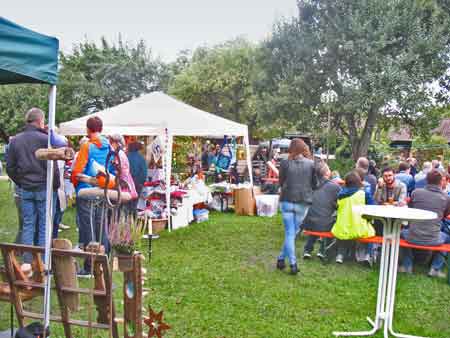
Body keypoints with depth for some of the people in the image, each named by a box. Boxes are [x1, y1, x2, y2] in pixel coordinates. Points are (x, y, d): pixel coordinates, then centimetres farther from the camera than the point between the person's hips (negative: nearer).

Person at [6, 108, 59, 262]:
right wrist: (56, 185, 0)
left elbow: (10, 168, 9)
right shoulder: (45, 139, -11)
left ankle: (27, 262, 15)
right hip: (44, 188, -5)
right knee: (44, 227, 3)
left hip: (25, 190, 5)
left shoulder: (15, 140, 6)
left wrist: (20, 182, 17)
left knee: (28, 225, 11)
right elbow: (52, 166, -11)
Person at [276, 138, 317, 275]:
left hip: (287, 201, -1)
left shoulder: (285, 163, -5)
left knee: (289, 233, 6)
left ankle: (293, 264, 0)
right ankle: (282, 258, 22)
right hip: (303, 202, 1)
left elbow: (281, 183, 5)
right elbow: (314, 184, 4)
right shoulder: (311, 164, -3)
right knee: (293, 232, 14)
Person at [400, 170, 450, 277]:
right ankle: (435, 268, 27)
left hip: (413, 238, 0)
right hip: (433, 240, 0)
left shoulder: (416, 192, -4)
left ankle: (407, 265, 31)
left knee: (402, 232, 34)